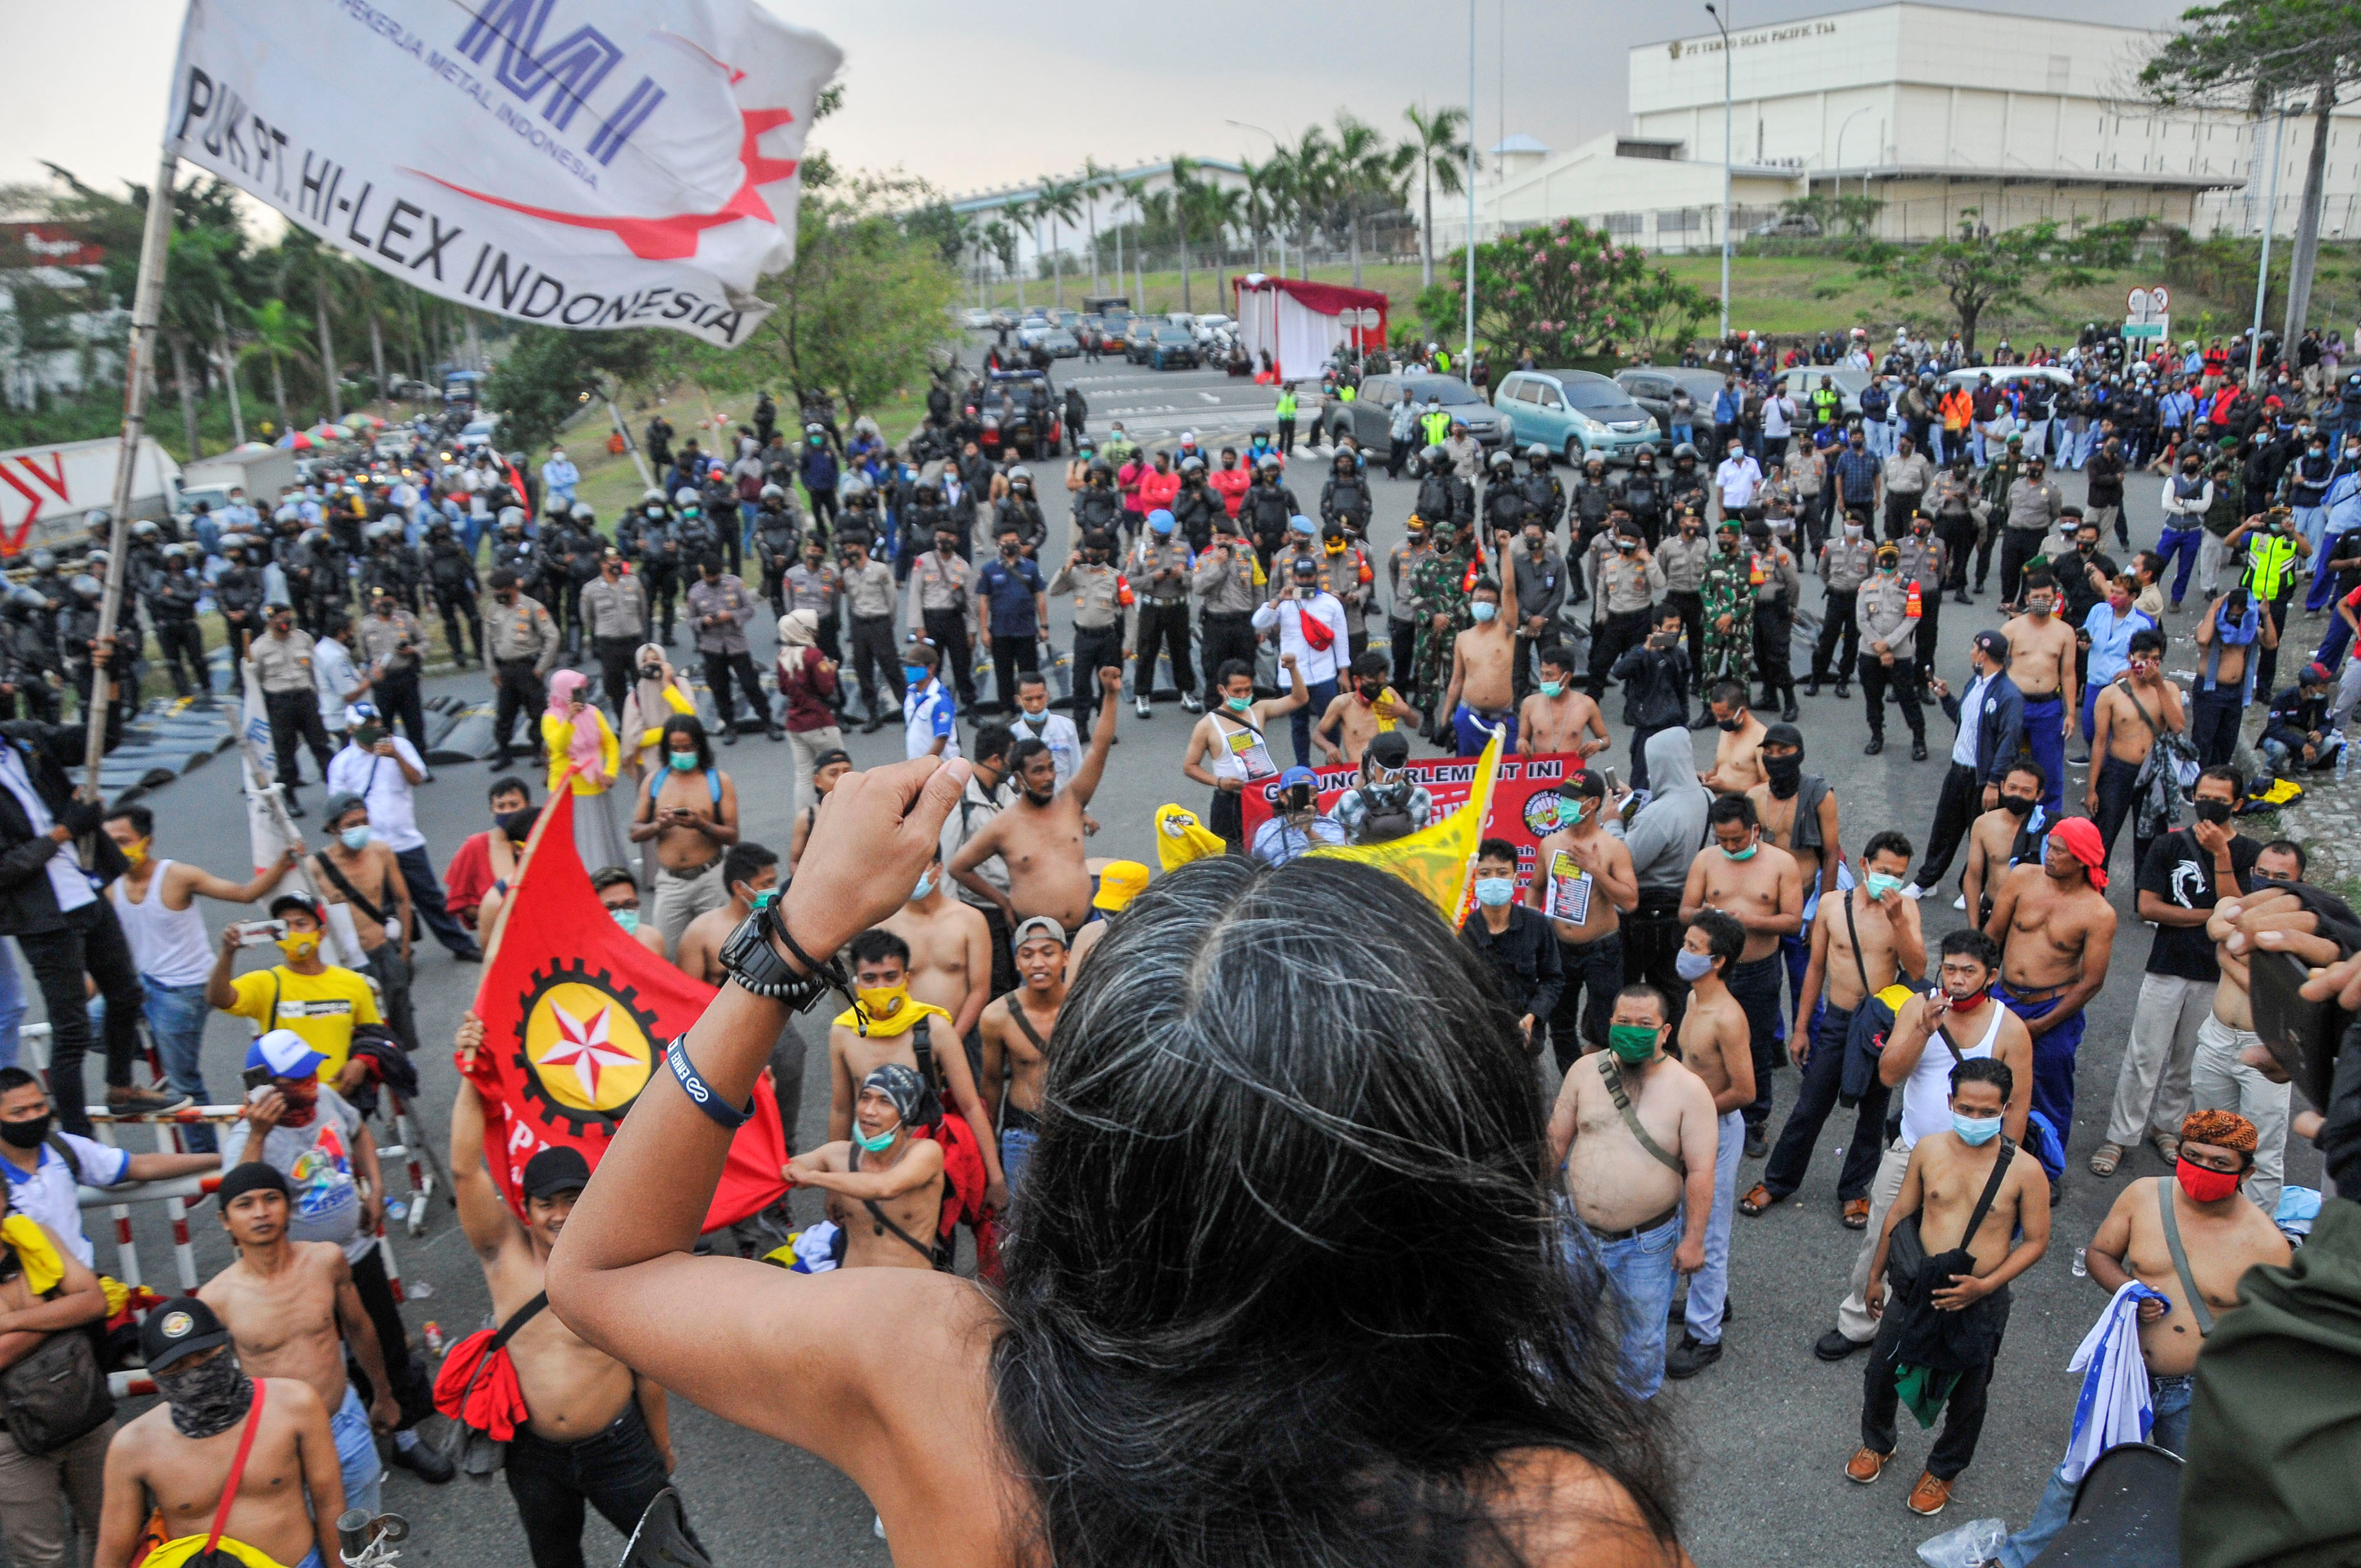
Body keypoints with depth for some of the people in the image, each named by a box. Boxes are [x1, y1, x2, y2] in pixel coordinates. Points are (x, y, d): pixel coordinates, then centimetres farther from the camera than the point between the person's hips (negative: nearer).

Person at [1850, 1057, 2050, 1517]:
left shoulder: (2024, 1170, -16)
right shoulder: (1928, 1150, -8)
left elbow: (2036, 1241, -7)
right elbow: (1900, 1213, 3)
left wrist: (1985, 1285, -18)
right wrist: (1876, 1276, 11)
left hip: (1981, 1301, -2)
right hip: (1917, 1287, 2)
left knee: (1968, 1394, 18)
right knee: (1881, 1372, 17)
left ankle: (1943, 1470, 45)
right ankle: (1877, 1444, 46)